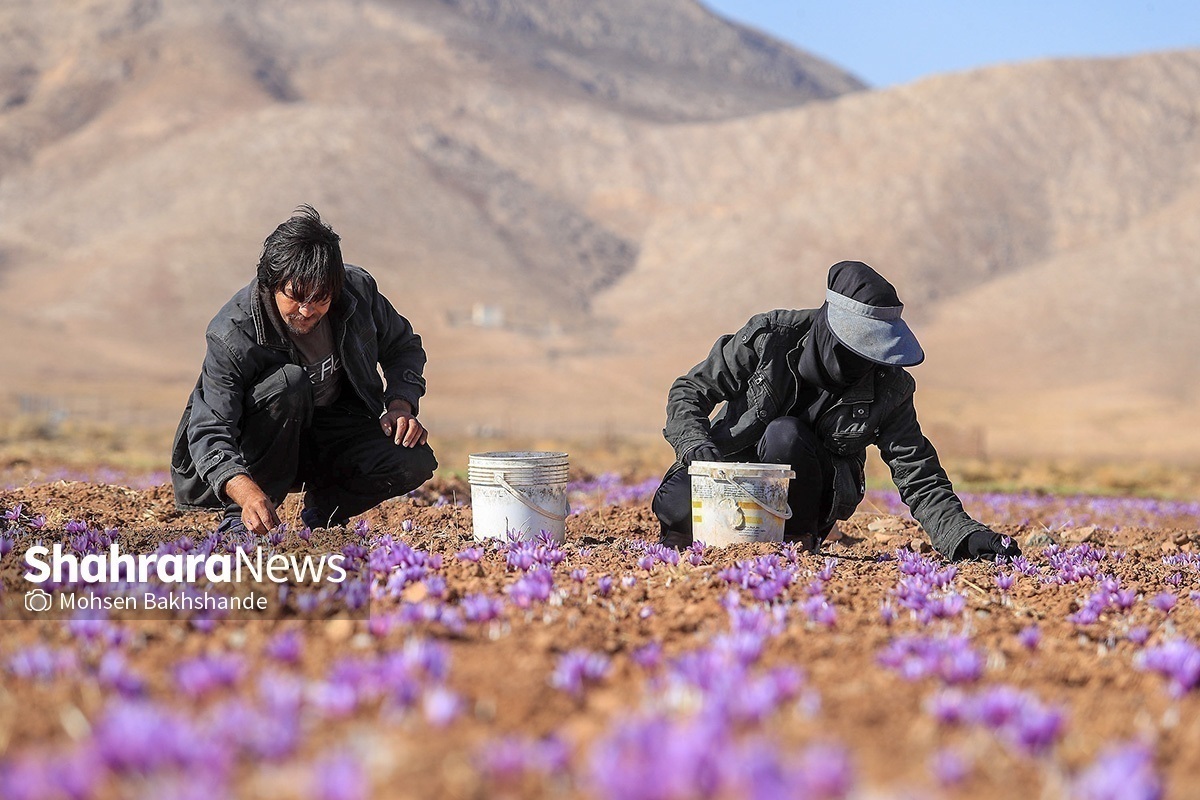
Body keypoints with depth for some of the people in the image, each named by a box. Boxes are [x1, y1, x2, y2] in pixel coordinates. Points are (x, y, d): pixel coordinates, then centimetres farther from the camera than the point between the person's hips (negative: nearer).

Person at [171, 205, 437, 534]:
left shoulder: (359, 289, -15)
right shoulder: (232, 336, -27)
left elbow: (403, 347, 5)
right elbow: (209, 432, -32)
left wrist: (401, 405, -14)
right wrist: (247, 492, -51)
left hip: (340, 427, 4)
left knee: (415, 461, -25)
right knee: (288, 382, -36)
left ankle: (324, 507, 5)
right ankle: (242, 518, -21)